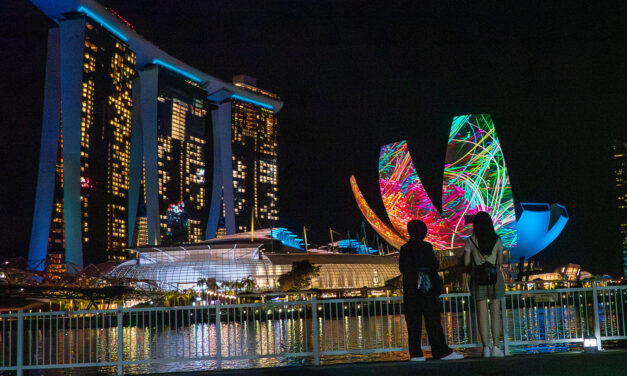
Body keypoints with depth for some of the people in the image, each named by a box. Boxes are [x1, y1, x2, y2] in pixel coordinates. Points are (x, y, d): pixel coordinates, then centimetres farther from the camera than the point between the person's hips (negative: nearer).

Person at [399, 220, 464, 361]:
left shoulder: (404, 249, 3)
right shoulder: (426, 247, -7)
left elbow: (402, 268, 7)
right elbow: (434, 266, -4)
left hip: (410, 290, 4)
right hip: (426, 290, -3)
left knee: (413, 322, 4)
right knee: (433, 321, 0)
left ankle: (415, 353, 1)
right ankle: (441, 351, 0)